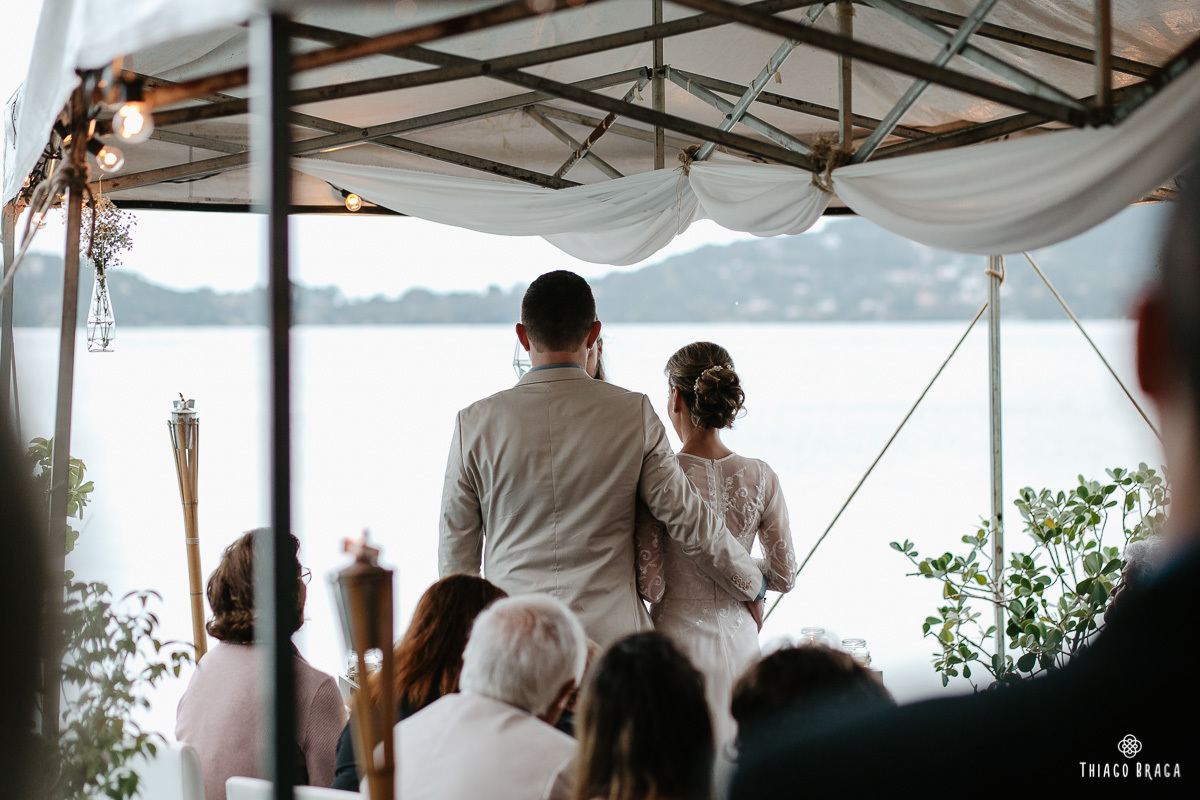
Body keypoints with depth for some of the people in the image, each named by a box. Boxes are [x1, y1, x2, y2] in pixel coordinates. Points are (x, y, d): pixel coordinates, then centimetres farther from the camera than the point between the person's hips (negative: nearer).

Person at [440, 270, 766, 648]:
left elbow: (456, 551, 9)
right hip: (610, 632, 0)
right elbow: (689, 519, 5)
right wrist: (753, 585, 21)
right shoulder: (633, 415, 0)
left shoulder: (475, 423, 2)